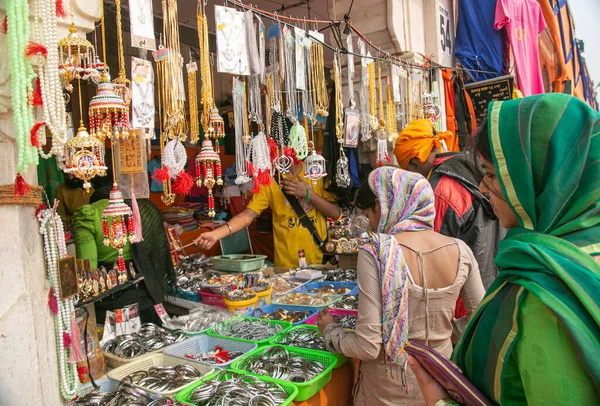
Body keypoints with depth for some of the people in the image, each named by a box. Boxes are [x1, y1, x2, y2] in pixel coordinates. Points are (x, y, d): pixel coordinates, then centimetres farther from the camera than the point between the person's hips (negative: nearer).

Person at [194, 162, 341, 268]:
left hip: (322, 260, 1)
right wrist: (216, 234, -26)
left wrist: (308, 194, -16)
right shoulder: (270, 179, -3)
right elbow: (247, 216, -11)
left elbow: (335, 213, -2)